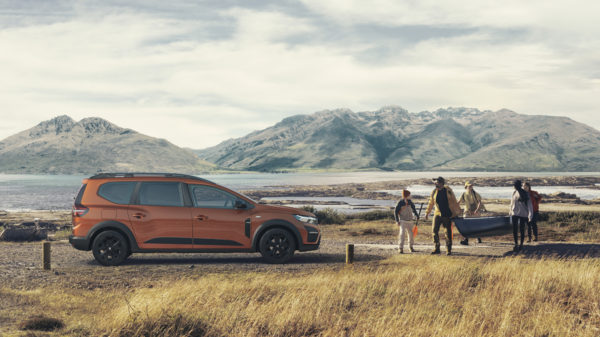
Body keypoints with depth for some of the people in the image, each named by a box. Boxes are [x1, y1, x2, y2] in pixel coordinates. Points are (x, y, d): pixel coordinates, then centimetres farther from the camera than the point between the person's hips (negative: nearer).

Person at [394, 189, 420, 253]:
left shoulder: (409, 202, 0)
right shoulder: (400, 203, -13)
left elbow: (413, 208, 18)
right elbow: (395, 212, -8)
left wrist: (416, 215, 7)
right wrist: (397, 221, -13)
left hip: (410, 221, 5)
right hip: (402, 221, -5)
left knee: (411, 233, 11)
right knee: (402, 233, -16)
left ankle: (411, 246, 31)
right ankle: (400, 248, -13)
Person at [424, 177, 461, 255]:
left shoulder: (448, 190, -6)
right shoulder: (434, 192, 2)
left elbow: (454, 202, 1)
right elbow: (431, 203, 12)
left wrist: (458, 211, 2)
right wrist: (427, 212, 15)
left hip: (447, 215, -2)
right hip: (438, 214, 2)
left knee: (448, 232, 2)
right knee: (434, 230, -5)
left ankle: (448, 250, 12)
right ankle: (436, 248, 6)